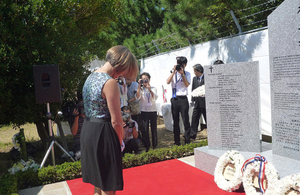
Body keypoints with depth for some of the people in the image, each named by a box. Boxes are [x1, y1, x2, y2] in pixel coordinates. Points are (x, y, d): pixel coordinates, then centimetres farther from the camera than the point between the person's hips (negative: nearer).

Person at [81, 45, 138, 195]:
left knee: (98, 182, 23)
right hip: (103, 134, -9)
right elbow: (115, 121, -19)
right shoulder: (110, 82, -19)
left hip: (87, 131, 9)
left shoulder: (91, 77, 10)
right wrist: (119, 142, -2)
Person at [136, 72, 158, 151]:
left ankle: (155, 146, 16)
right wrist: (139, 86, -14)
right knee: (144, 129, -2)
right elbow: (138, 97, -13)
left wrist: (149, 89, -20)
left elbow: (155, 98, -9)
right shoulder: (140, 89, 6)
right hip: (144, 111, -1)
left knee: (154, 129, 4)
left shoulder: (153, 88, 8)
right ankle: (147, 147, 9)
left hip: (153, 111, 1)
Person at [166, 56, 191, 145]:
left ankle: (187, 141, 4)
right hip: (174, 99, 2)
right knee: (175, 122, 7)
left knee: (186, 120, -3)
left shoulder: (187, 74, 6)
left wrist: (182, 73, -14)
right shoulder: (173, 73, 11)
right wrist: (174, 71, -10)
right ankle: (177, 142, 14)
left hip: (183, 99, -2)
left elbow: (187, 84, -8)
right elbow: (168, 82, -6)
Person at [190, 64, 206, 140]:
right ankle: (192, 134, 8)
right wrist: (193, 100, 8)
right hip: (197, 102, 5)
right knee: (194, 118, 3)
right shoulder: (194, 78, 12)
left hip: (205, 102, -5)